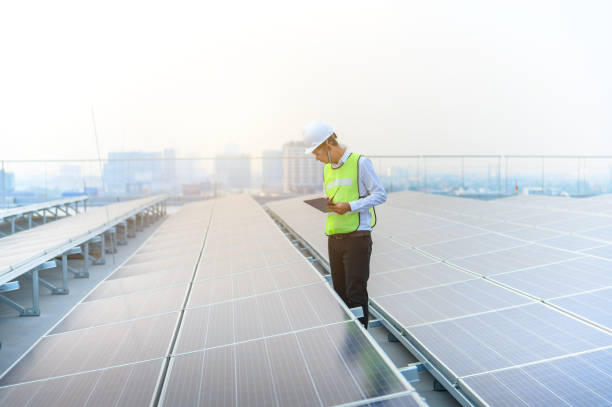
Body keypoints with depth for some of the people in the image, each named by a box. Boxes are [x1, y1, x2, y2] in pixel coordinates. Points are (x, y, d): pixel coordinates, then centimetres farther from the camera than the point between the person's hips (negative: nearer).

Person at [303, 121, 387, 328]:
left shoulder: (360, 163, -4)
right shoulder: (327, 169, 17)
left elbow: (380, 195, -7)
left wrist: (349, 207, -18)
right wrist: (327, 205, -1)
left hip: (357, 237, -6)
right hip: (334, 239, 7)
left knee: (356, 293, -5)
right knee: (340, 293, 11)